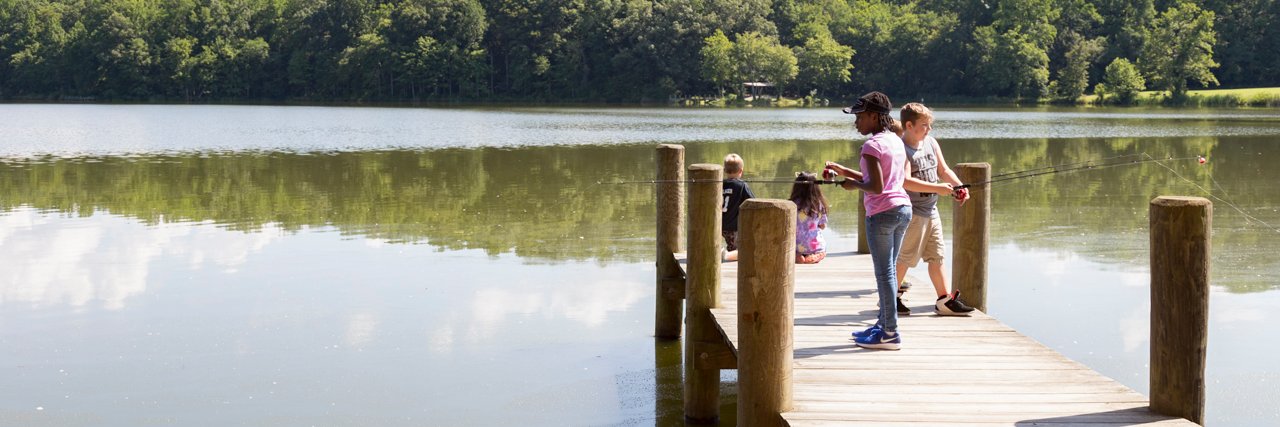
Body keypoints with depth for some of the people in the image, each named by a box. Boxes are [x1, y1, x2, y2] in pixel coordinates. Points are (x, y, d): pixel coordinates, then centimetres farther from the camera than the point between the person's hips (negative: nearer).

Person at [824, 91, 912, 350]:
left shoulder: (872, 146, -13)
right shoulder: (897, 142, 14)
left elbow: (876, 187, -20)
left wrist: (853, 185, -2)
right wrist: (844, 171, 20)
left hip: (882, 212, -9)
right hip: (903, 207, 9)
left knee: (884, 273, -3)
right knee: (889, 271, 16)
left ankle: (890, 334, 0)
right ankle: (883, 325, 23)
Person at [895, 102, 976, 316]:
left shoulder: (931, 142, 9)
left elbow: (944, 170, 13)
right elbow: (905, 181, -26)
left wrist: (960, 186, -4)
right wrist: (937, 188, -27)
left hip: (931, 210, 8)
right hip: (912, 212, -8)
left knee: (936, 256, 10)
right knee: (906, 256, -3)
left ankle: (944, 300, 15)